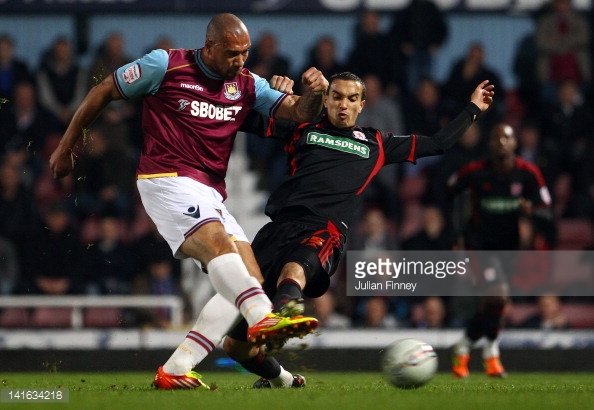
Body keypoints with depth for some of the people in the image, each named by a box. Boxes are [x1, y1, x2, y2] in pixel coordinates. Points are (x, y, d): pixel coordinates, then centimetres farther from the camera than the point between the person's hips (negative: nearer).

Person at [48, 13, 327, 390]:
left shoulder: (247, 85, 12)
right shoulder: (165, 65, -4)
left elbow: (299, 112, 6)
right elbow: (103, 92, 5)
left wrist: (313, 93, -19)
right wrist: (66, 146, 11)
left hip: (211, 194, 7)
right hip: (167, 179, -7)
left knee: (251, 279, -5)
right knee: (218, 242, -33)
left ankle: (174, 371, -8)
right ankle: (263, 318, -57)